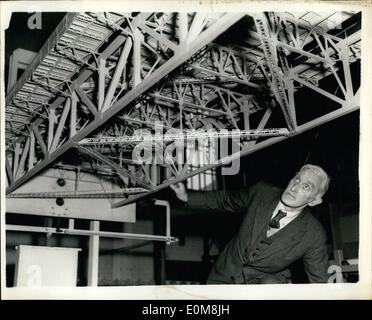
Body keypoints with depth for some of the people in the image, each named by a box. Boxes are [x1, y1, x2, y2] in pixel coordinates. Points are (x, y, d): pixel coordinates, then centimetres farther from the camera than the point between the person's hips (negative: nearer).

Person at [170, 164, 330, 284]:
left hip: (267, 279, -3)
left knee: (273, 286, -36)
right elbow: (226, 200, 6)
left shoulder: (314, 235, -17)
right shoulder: (261, 192, -11)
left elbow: (318, 280, -6)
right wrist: (187, 197, 1)